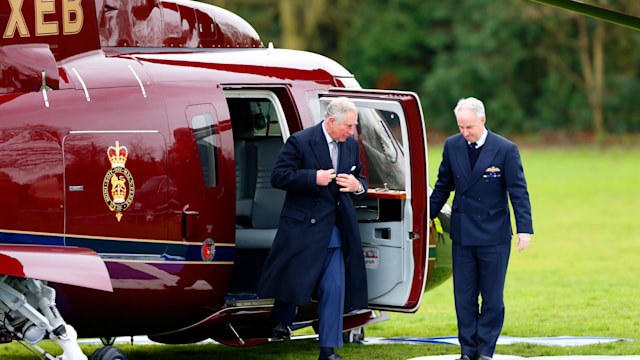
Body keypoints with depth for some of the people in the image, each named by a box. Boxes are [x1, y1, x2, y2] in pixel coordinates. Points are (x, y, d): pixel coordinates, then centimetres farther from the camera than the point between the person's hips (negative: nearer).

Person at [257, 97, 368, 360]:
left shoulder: (351, 146, 10)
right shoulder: (300, 142, -9)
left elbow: (360, 179, 22)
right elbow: (278, 177, -11)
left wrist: (357, 186, -3)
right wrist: (314, 178, -19)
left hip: (334, 230, 4)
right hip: (302, 227, -4)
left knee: (334, 289, -2)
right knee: (292, 279, 7)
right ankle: (282, 321, 36)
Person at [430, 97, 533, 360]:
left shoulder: (506, 150, -8)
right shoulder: (452, 146, 3)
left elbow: (518, 191, -7)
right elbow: (443, 186, 15)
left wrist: (524, 228, -13)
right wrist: (426, 217, 16)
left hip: (494, 236, -3)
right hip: (462, 235, 3)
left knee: (492, 297, 1)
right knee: (464, 296, 5)